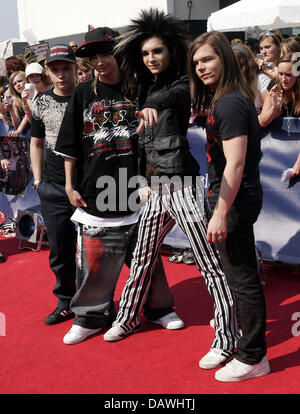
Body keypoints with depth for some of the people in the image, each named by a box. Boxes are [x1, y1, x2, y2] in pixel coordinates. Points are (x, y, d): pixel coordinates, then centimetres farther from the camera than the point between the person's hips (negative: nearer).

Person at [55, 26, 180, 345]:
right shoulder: (83, 94, 4)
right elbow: (70, 145, 5)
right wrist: (70, 186, 2)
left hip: (137, 190, 0)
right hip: (94, 193, 0)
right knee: (93, 259, 3)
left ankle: (159, 307, 29)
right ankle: (92, 316, 20)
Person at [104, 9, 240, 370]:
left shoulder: (184, 84, -9)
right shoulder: (146, 88, 14)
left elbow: (174, 96, -34)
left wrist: (152, 108, -54)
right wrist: (143, 180, 17)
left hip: (182, 184, -8)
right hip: (155, 187, 8)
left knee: (210, 263, -3)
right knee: (142, 257, 19)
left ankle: (226, 339, 7)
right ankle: (128, 318, 38)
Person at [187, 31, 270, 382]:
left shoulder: (229, 104, -20)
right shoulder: (229, 98, 11)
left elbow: (235, 163, -25)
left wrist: (221, 213, -24)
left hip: (234, 201, -10)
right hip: (238, 198, 10)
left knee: (242, 278, 0)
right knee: (241, 272, 24)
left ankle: (253, 357, 13)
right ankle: (240, 324, 43)